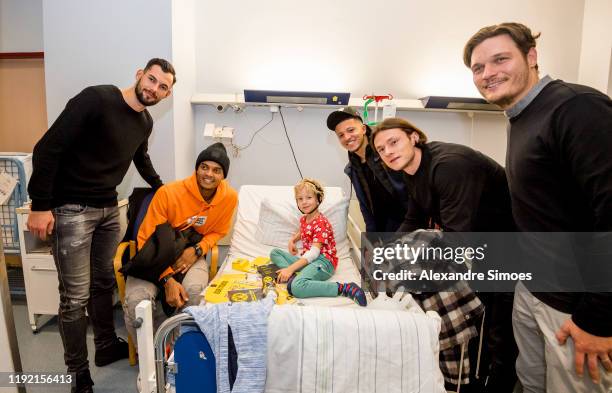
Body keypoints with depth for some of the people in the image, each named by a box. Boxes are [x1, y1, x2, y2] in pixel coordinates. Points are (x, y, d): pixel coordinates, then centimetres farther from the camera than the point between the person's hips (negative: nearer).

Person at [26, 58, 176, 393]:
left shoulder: (145, 122, 6)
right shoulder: (96, 99, -17)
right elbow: (48, 148, -18)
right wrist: (40, 206, -19)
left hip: (109, 209, 7)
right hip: (71, 210, -7)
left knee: (104, 283, 17)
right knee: (75, 296, -2)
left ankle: (106, 347, 35)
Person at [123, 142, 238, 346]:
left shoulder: (229, 197, -12)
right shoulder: (168, 192, -23)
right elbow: (147, 240, -15)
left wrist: (197, 251, -16)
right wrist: (167, 279, -26)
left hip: (191, 254, 2)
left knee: (195, 290, -32)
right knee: (136, 301, -28)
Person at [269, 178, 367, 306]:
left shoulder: (321, 222, -15)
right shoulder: (303, 219, 12)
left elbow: (314, 252, -23)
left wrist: (291, 268, -28)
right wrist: (292, 240, 15)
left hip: (323, 261, -10)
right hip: (307, 259, 10)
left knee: (297, 287, -36)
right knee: (274, 253, 9)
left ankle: (344, 288, -29)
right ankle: (292, 277, -19)